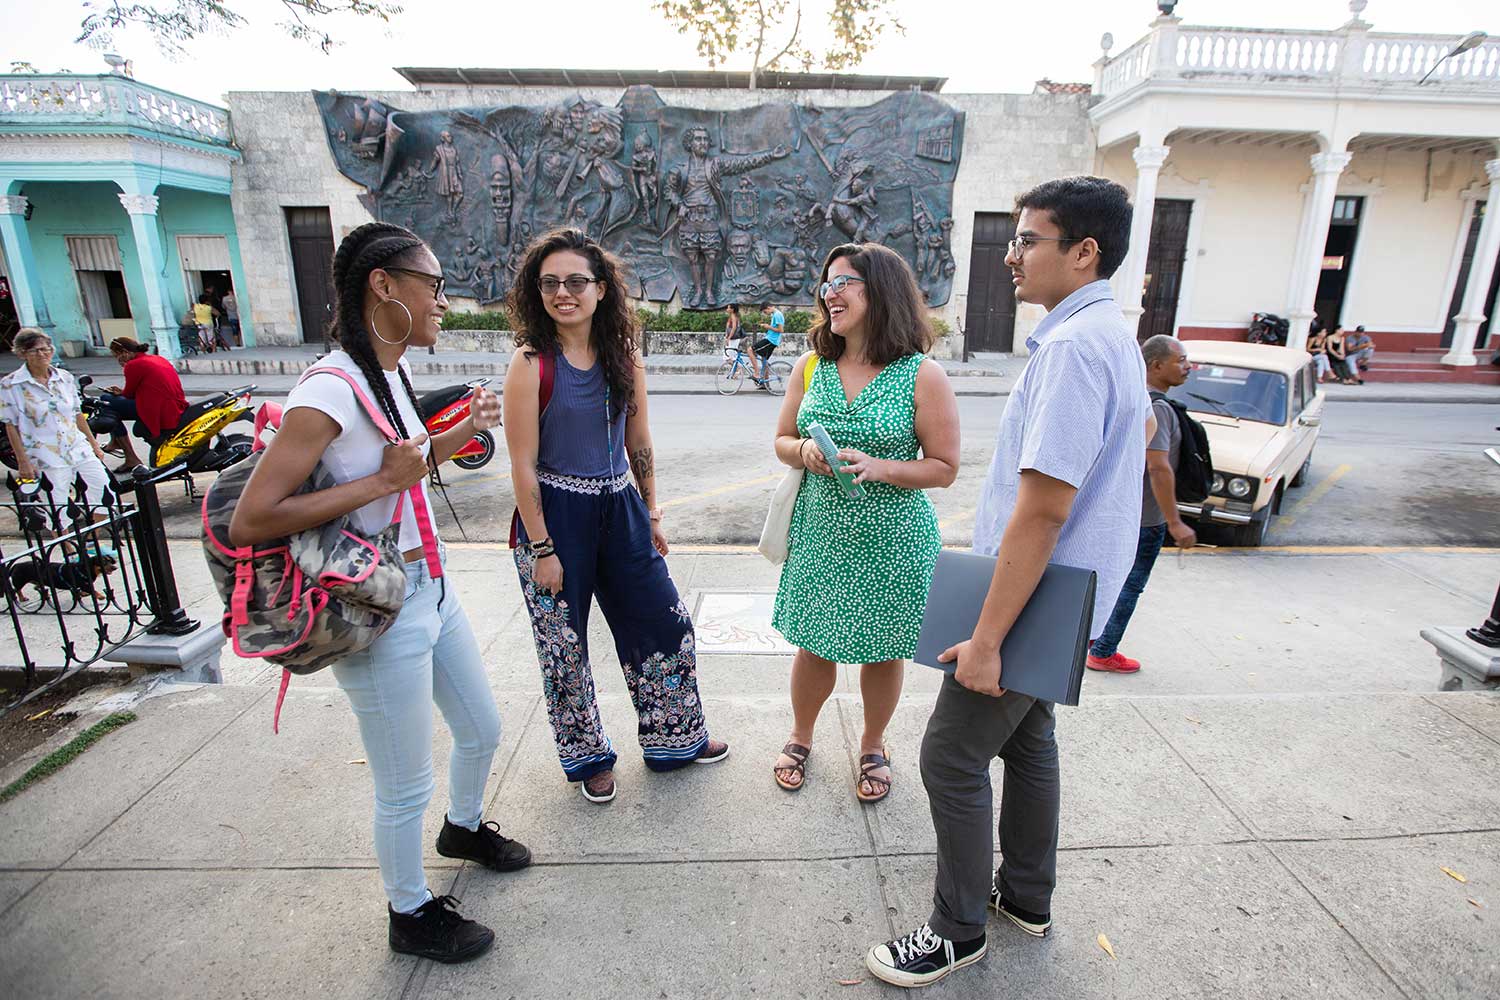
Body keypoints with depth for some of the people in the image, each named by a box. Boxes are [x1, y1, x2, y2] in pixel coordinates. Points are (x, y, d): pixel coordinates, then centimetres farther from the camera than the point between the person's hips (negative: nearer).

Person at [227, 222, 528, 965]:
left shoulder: (390, 374, 4)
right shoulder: (330, 390, -23)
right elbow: (249, 522, -24)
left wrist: (461, 432, 8)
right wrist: (379, 483, -25)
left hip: (432, 592, 9)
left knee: (482, 729, 26)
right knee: (405, 788, 12)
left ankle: (464, 827, 55)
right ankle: (411, 915, 38)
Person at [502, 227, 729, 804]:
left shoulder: (625, 356, 1)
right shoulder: (531, 364, -13)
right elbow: (523, 465, -13)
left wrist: (652, 515, 12)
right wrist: (542, 549, -13)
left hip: (619, 508, 5)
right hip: (554, 514, -4)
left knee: (666, 623, 12)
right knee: (564, 645, 10)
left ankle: (676, 737, 36)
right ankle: (588, 757, 35)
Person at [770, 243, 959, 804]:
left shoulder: (923, 376, -10)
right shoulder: (811, 367, 2)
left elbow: (944, 467, -7)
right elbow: (782, 439, 11)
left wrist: (878, 468, -23)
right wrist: (805, 453, -13)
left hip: (891, 540, -2)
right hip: (820, 532, 3)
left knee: (884, 650, 13)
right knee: (814, 646, 14)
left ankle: (873, 746, 40)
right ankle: (801, 737, 41)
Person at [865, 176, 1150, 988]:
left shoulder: (1074, 345, -23)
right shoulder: (1112, 334, 11)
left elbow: (1043, 507, -29)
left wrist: (987, 638, -25)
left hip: (1035, 601, -10)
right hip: (1063, 597, 10)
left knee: (951, 757, 3)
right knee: (1026, 737, 22)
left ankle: (958, 930, 22)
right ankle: (1027, 896, 41)